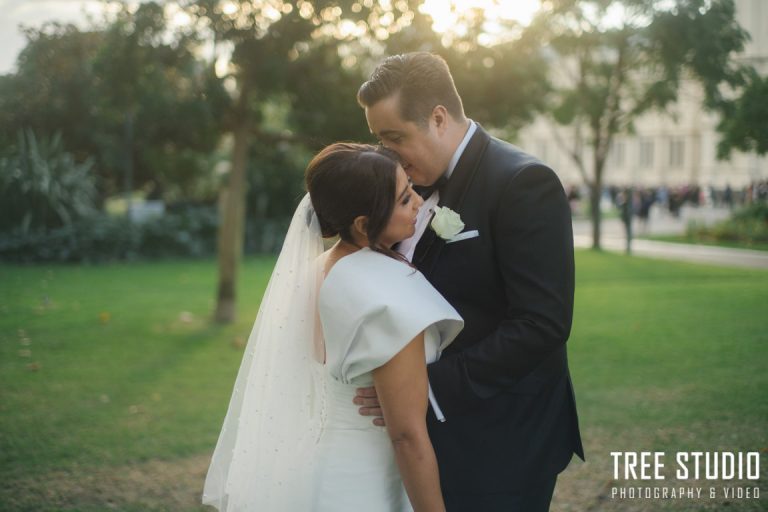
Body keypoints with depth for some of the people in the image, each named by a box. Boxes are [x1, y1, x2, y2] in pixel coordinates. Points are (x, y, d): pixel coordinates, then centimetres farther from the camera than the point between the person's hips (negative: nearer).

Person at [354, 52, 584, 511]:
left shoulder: (523, 182, -15)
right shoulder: (427, 184, 8)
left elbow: (542, 325, -22)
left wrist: (432, 385, -23)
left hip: (499, 444, -7)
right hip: (437, 435, 7)